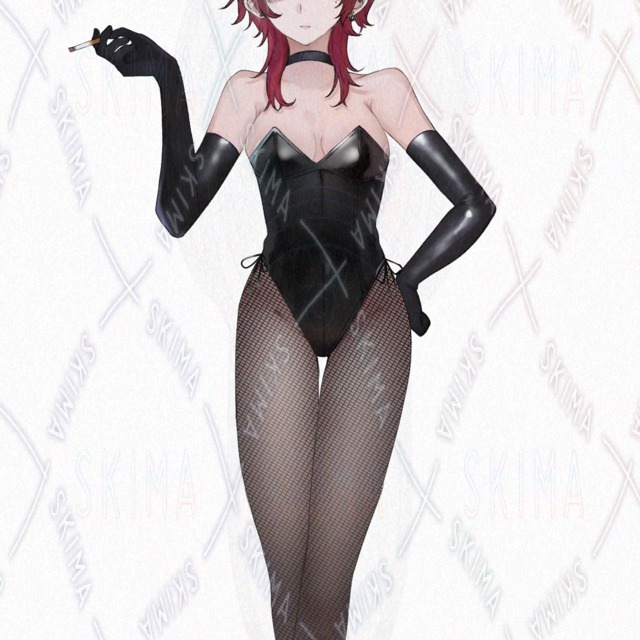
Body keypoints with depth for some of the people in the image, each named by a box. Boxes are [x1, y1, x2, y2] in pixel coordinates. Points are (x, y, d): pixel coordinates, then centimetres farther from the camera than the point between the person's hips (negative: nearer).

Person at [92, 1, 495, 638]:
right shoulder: (249, 93, 16)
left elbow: (474, 205, 15)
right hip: (275, 316, 1)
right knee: (284, 561, -4)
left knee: (329, 572, -7)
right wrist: (169, 80, 2)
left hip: (370, 321, 0)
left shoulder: (383, 89, 14)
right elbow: (179, 212, 5)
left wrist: (406, 281, 12)